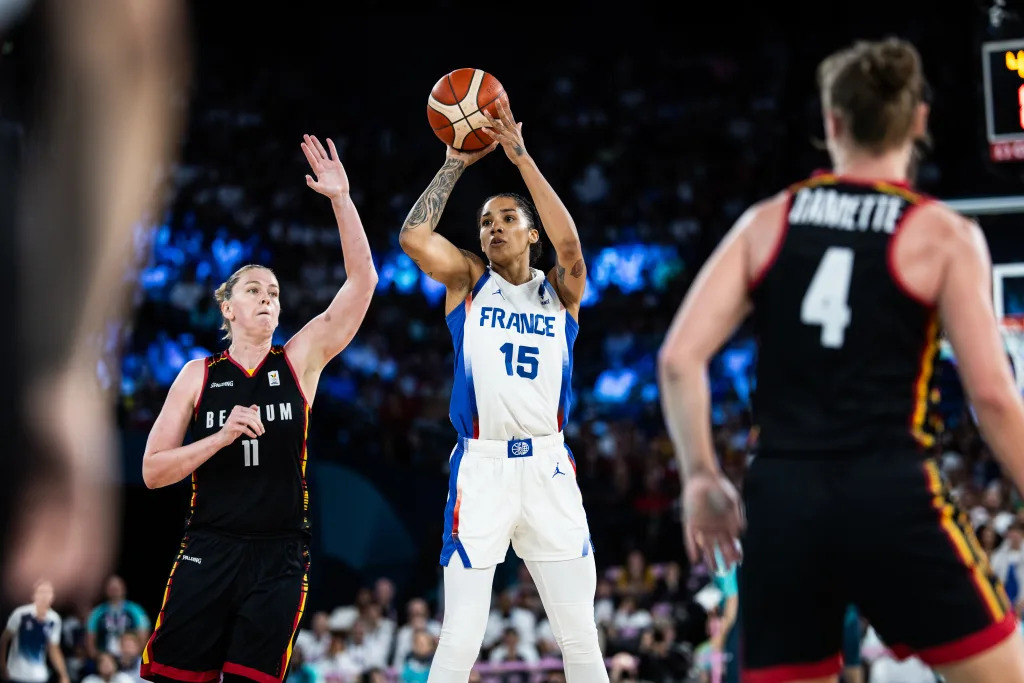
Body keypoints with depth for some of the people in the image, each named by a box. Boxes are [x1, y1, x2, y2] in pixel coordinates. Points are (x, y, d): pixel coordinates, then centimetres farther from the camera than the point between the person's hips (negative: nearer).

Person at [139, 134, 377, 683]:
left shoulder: (300, 360, 6)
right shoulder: (198, 375, 6)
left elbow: (362, 282, -2)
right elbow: (152, 471, 2)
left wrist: (341, 200, -10)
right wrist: (221, 437, -12)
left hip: (279, 559, 1)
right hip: (208, 551, 0)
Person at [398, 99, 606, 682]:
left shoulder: (560, 290, 8)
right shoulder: (469, 281, 8)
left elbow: (571, 245, -13)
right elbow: (414, 237, -9)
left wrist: (521, 157, -14)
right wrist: (456, 165, -3)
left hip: (549, 468, 1)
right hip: (481, 466, -1)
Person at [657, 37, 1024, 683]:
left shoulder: (768, 221, 10)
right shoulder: (942, 234, 1)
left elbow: (680, 358, 3)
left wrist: (702, 477, 13)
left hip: (781, 501, 3)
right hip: (891, 497, -3)